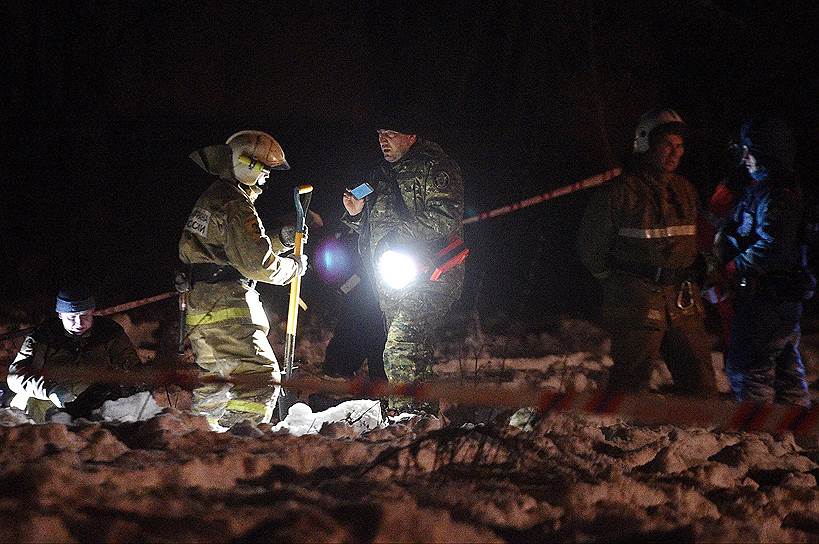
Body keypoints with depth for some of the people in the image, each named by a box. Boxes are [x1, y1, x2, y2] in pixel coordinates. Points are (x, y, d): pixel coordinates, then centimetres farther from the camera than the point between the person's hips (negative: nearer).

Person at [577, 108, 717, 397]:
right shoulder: (619, 192, -6)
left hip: (684, 304, 6)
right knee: (630, 383, -5)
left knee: (700, 383, 3)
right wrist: (620, 283, 3)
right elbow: (590, 245, 1)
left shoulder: (686, 191, 13)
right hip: (637, 305, -6)